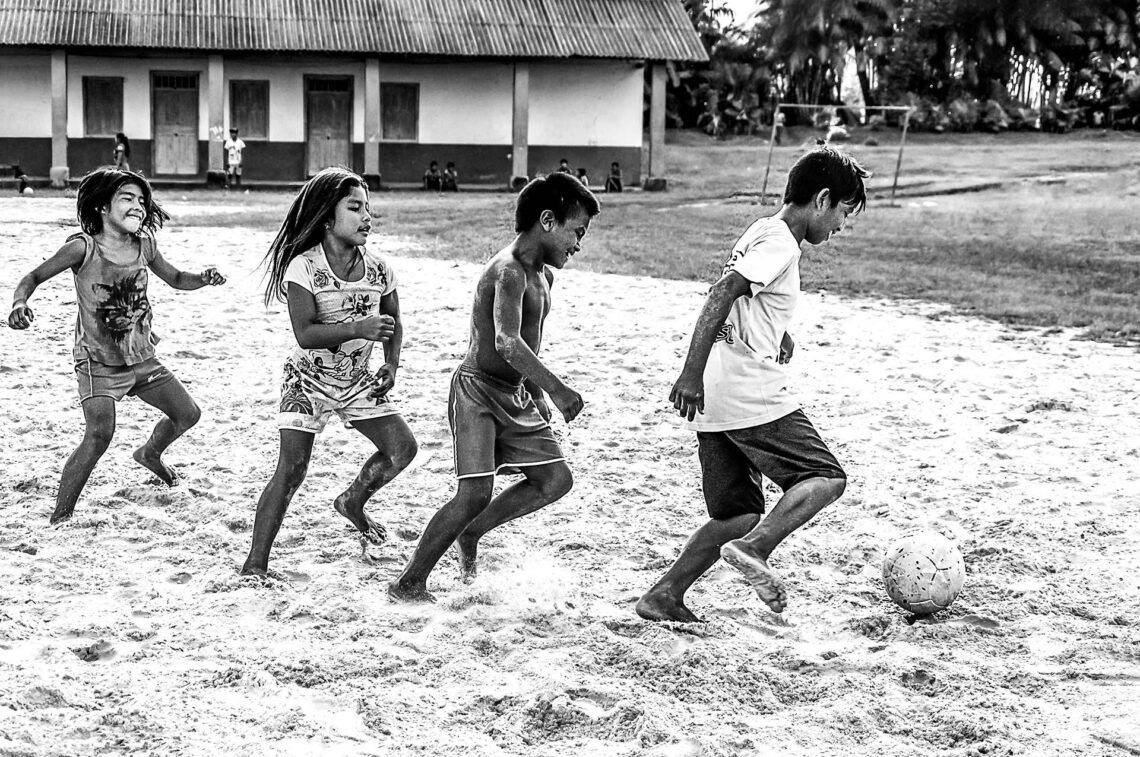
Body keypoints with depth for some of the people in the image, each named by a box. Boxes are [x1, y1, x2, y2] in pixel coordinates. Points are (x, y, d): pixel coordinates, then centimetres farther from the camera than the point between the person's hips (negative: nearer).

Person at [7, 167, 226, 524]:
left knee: (188, 414, 13)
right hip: (98, 362, -6)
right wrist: (19, 303, -32)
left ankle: (150, 455, 47)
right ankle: (59, 518, -14)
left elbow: (175, 278, 13)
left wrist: (203, 279, -8)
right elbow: (35, 277, -11)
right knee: (99, 434, -24)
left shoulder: (144, 246, -4)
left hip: (142, 359, 6)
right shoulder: (83, 247, -17)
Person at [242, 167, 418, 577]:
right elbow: (305, 333, -26)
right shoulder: (303, 267, -18)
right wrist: (358, 329, -36)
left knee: (403, 448, 0)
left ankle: (352, 501, 29)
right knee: (292, 469, -12)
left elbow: (393, 323, 10)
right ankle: (255, 563, -5)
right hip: (309, 378, -5)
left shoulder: (378, 268, -3)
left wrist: (391, 365, -6)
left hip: (358, 381, 5)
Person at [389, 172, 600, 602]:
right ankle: (408, 584, -3)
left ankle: (470, 533, 21)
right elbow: (506, 343, -37)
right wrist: (556, 389, -41)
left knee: (555, 479, 6)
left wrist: (536, 394, 20)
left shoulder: (543, 275, 10)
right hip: (476, 392, -9)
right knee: (476, 493, -16)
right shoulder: (508, 272, -21)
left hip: (514, 395, 9)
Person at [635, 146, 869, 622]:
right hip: (753, 395, -9)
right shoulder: (780, 243, -9)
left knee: (737, 513, 12)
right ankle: (753, 549, -20)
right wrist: (692, 373, -26)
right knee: (826, 477, -3)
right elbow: (722, 294, -21)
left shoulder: (759, 233, 21)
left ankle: (664, 596, 6)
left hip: (713, 401, 9)